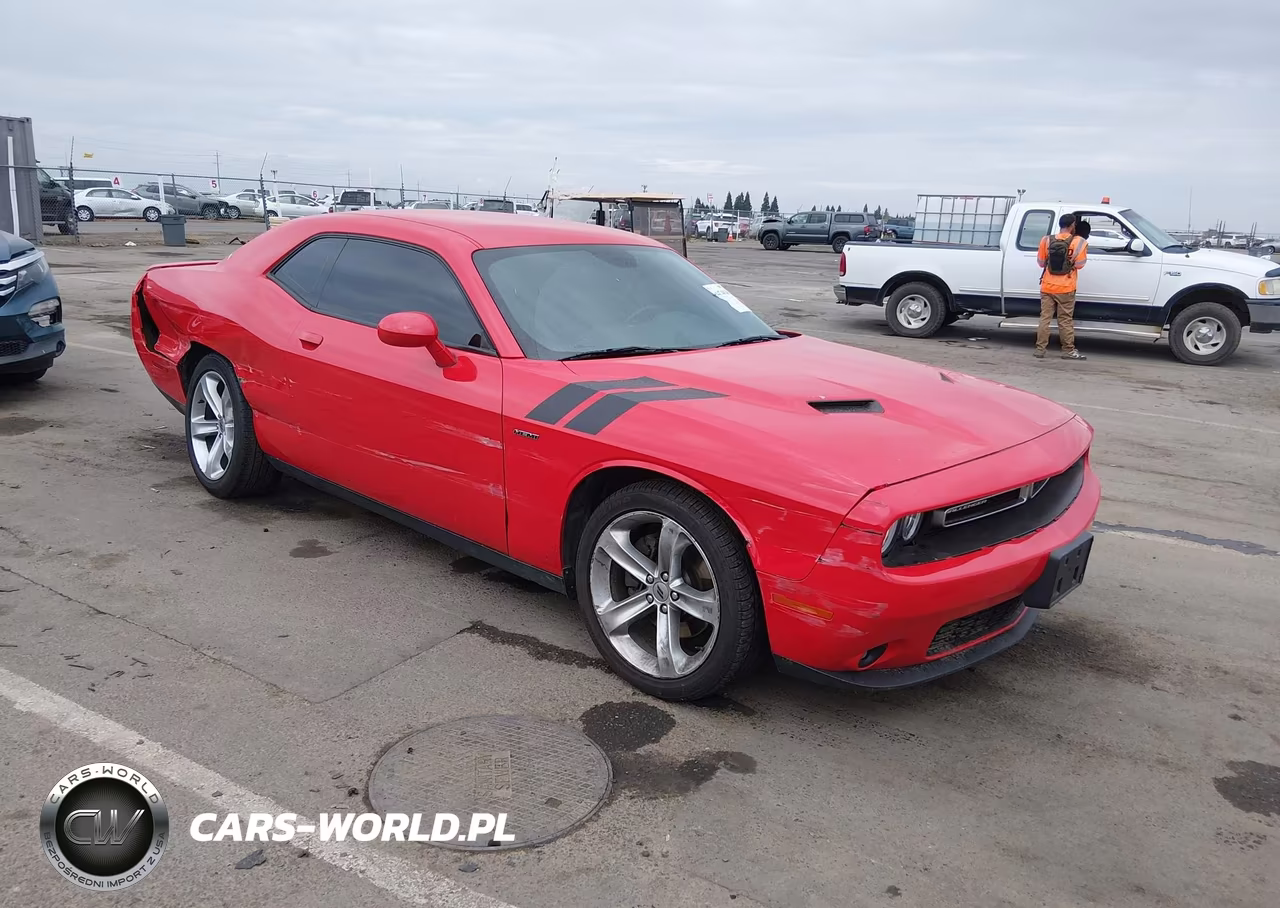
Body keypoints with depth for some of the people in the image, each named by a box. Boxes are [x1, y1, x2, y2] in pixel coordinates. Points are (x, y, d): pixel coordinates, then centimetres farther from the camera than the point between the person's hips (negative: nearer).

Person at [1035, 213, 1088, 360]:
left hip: (1047, 287, 3)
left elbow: (1041, 262, 7)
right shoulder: (1077, 242, -8)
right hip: (1065, 288, -3)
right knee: (1065, 320, 3)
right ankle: (1068, 350, 6)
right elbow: (1079, 264, -7)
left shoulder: (1047, 240, 1)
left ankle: (1040, 348, 5)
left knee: (1045, 318, 7)